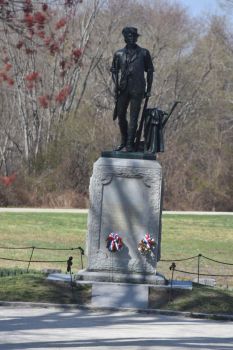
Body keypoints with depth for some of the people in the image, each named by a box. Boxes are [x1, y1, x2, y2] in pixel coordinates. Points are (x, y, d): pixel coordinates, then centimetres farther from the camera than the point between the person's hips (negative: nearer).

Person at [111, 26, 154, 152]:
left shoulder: (144, 53, 6)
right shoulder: (119, 54, 10)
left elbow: (150, 71, 9)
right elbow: (114, 70, 16)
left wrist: (148, 89, 5)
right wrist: (116, 84, 2)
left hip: (137, 90, -3)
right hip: (123, 89, 3)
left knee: (133, 117, -6)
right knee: (121, 115, 6)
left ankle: (130, 144, -6)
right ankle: (123, 141, 21)